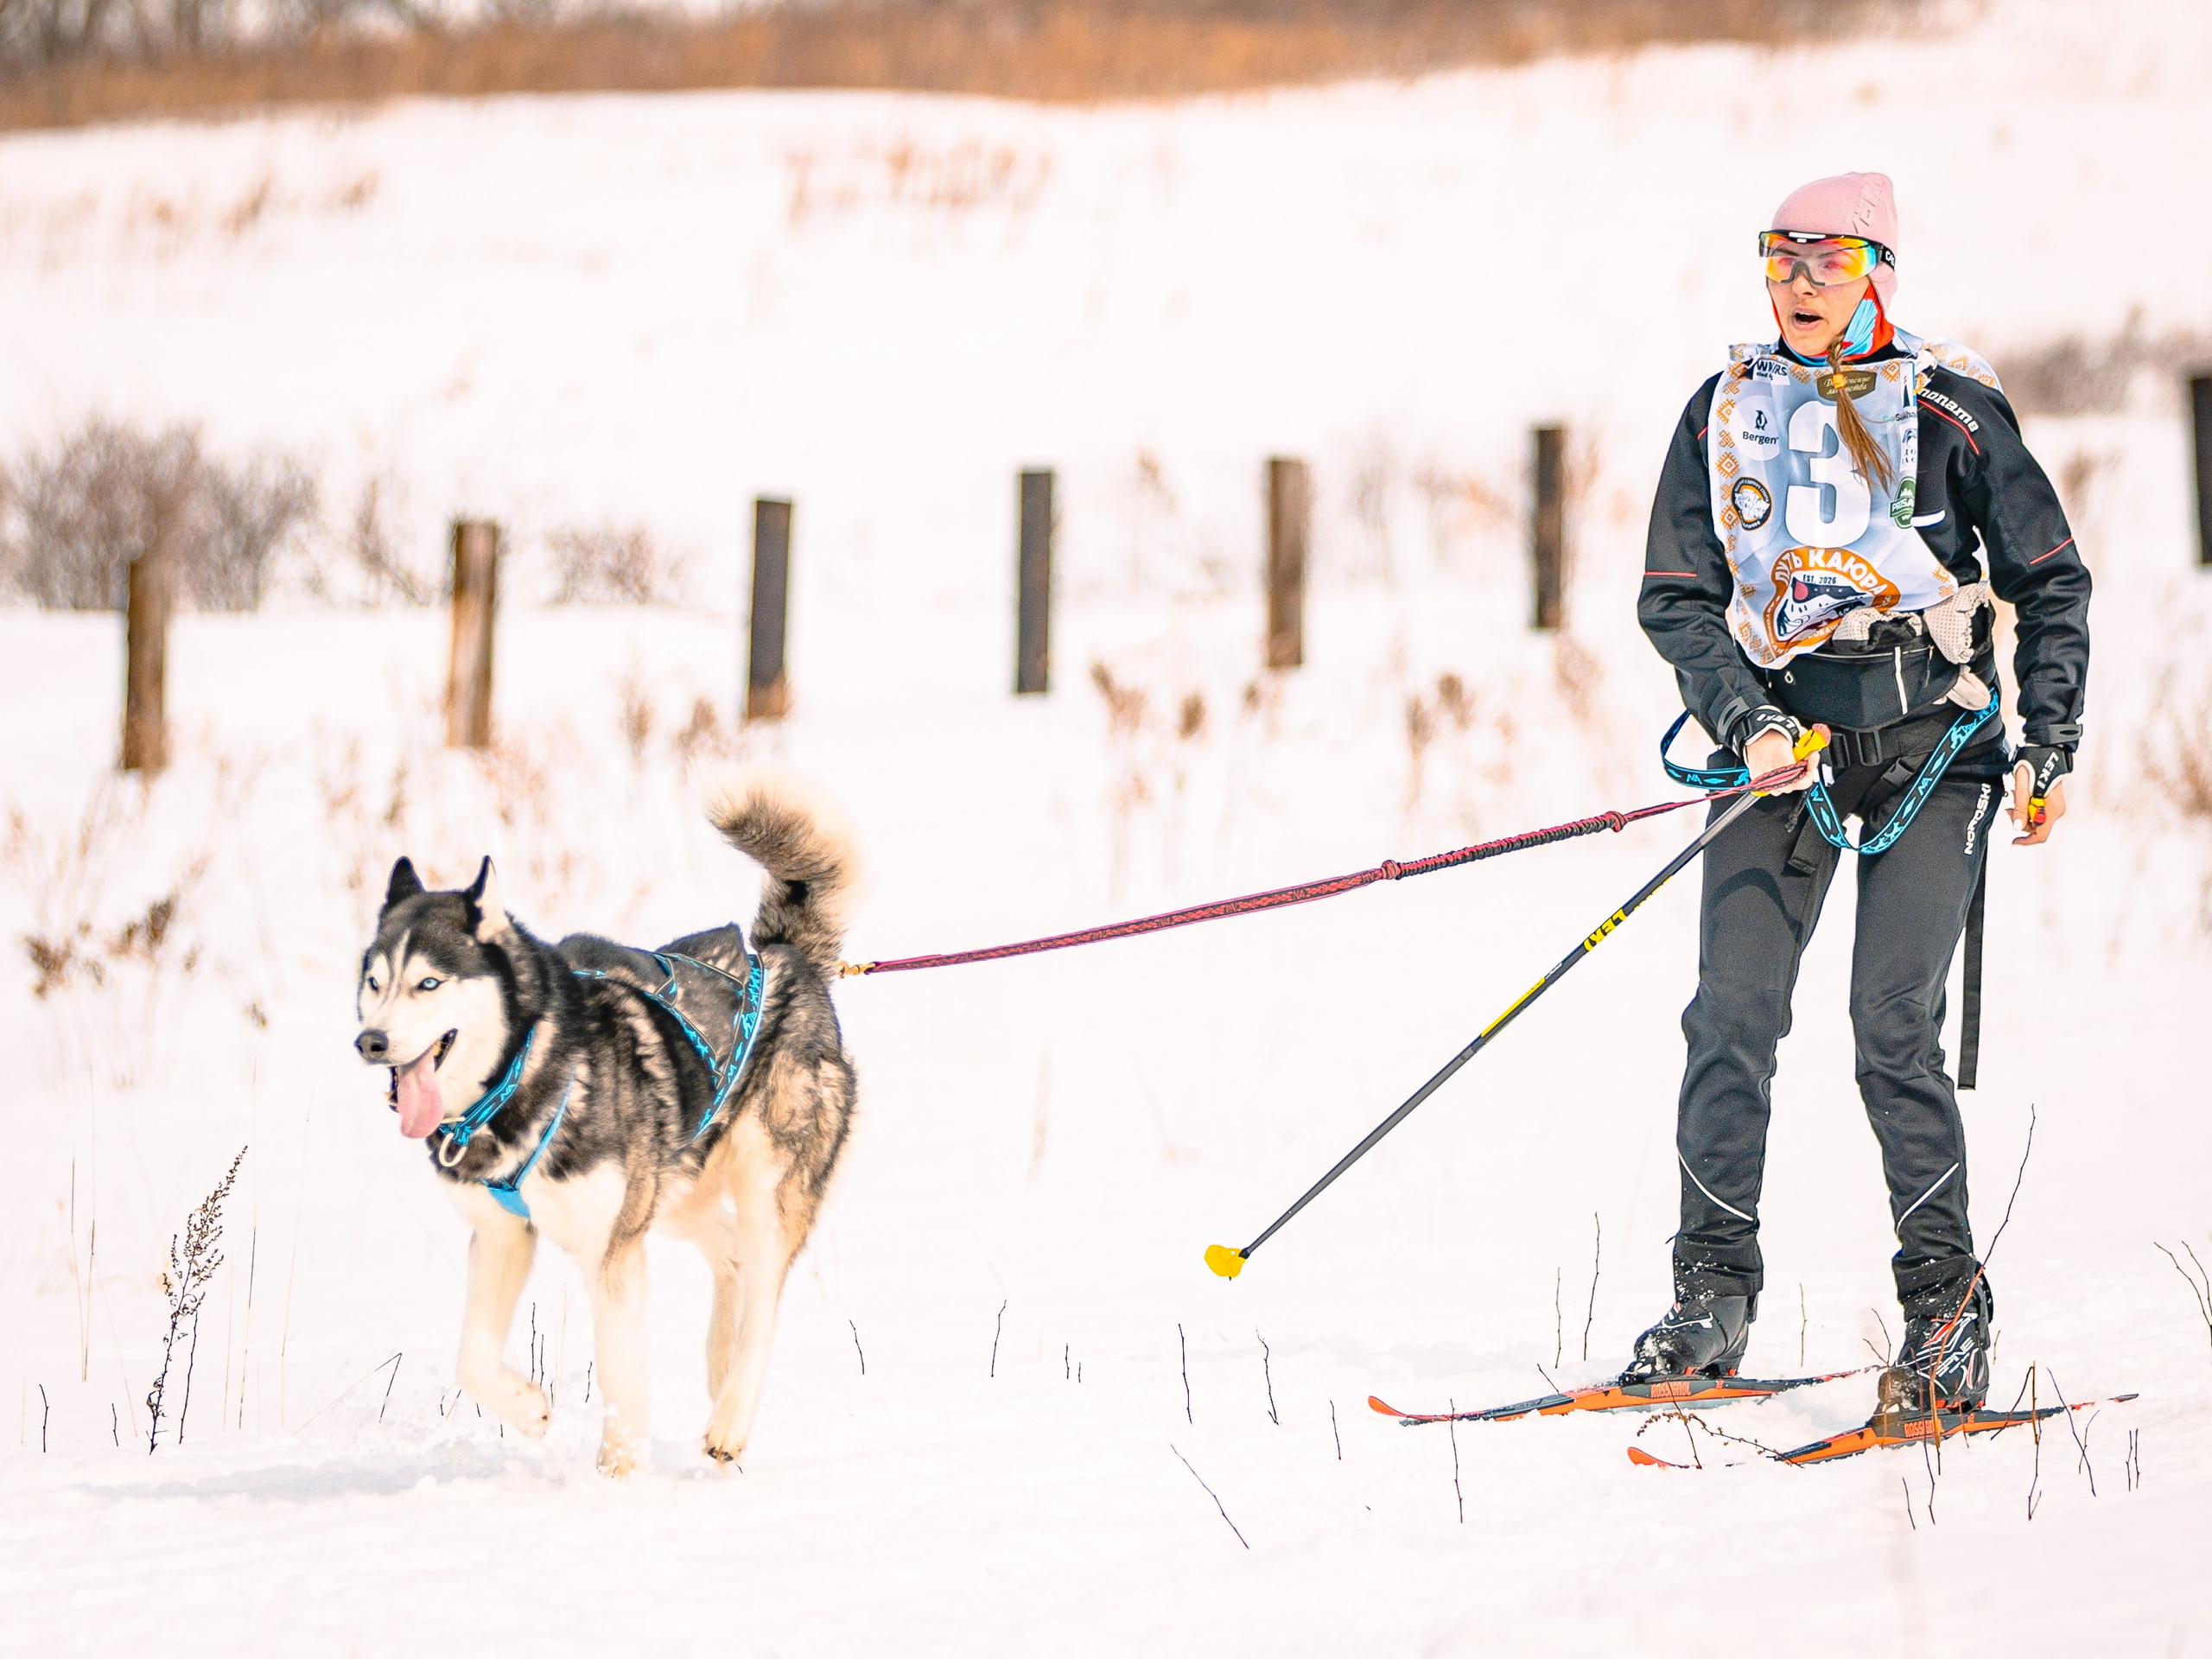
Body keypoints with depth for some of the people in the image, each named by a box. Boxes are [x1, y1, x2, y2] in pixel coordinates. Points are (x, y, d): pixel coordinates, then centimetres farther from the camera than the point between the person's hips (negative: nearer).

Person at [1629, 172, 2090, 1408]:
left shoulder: (1951, 408, 0)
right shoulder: (1726, 413, 7)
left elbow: (2051, 581, 5)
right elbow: (1678, 597, 7)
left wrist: (2050, 750, 0)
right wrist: (1747, 724, -9)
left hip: (1931, 736, -3)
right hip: (1783, 735, 3)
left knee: (1894, 1024, -13)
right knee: (1734, 1014, -7)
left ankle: (1947, 1296, -4)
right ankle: (1715, 1294, 2)